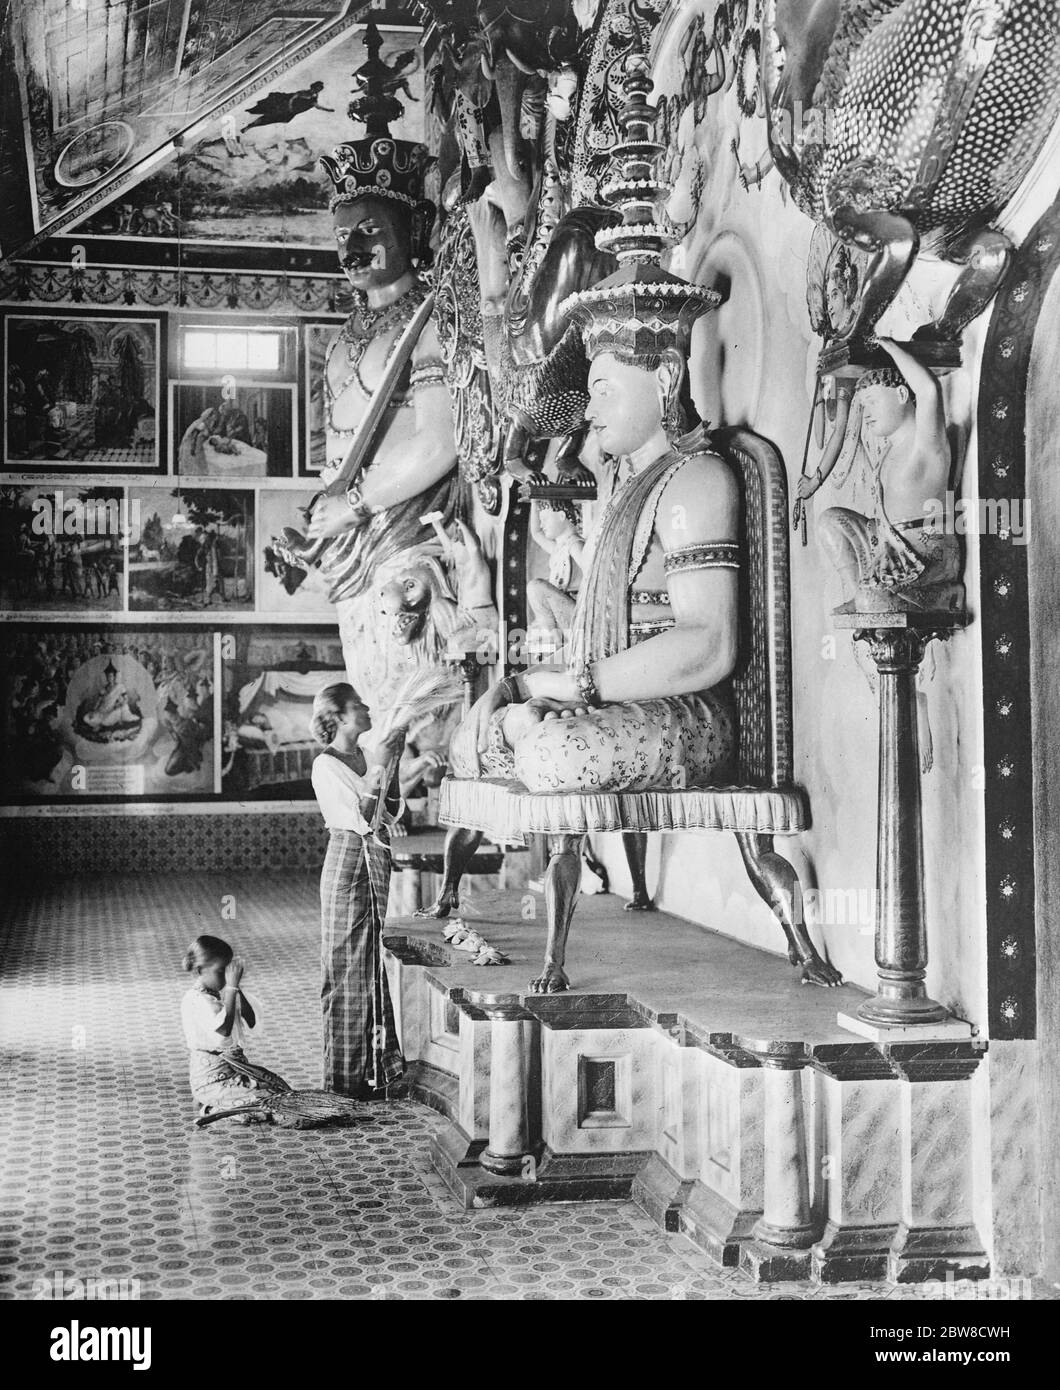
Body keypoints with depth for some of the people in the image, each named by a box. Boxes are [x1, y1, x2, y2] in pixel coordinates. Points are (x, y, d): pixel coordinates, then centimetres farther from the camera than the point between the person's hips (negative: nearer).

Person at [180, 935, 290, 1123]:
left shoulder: (222, 994, 9)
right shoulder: (194, 1000, -19)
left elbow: (251, 1023, 8)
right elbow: (224, 1029, -32)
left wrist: (238, 989, -3)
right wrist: (232, 987, -28)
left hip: (235, 1064, 9)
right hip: (211, 1078, -9)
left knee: (282, 1090, 5)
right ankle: (212, 1109, -1)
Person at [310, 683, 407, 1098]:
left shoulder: (365, 756, 9)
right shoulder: (326, 765, -12)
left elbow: (391, 814, 10)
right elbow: (359, 819, -20)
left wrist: (393, 763, 4)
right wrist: (377, 768, -21)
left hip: (376, 863, 7)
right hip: (347, 865, -7)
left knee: (373, 965, 12)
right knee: (347, 970, 0)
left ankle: (374, 1068, 22)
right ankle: (345, 1076, 10)